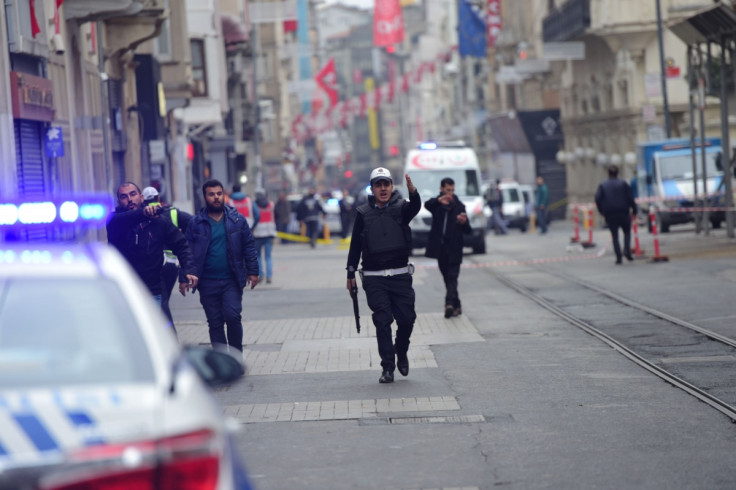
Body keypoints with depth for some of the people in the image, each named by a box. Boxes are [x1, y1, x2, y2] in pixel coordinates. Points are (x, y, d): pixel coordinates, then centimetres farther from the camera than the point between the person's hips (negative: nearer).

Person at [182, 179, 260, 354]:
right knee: (215, 323, 5)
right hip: (208, 283, 1)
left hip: (232, 280, -1)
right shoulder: (196, 223, 1)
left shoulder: (237, 220, 3)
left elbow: (249, 246, 6)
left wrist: (252, 272, 0)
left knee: (232, 316, -13)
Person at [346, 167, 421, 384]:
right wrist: (351, 274, 7)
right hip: (374, 278, 0)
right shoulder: (363, 213, 4)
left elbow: (415, 207, -22)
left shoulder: (401, 207, 1)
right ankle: (388, 368, 0)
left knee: (406, 318, -2)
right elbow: (355, 244, 9)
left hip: (400, 275, 0)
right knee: (382, 321, -4)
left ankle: (402, 352, 27)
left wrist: (413, 192, -45)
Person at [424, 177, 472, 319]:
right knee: (447, 278, 8)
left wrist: (464, 222, -20)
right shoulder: (436, 204, 5)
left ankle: (450, 303, -24)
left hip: (454, 249, -2)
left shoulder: (459, 206, 6)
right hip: (440, 247, 2)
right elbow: (427, 205, -22)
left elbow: (468, 231, 4)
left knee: (452, 277, -12)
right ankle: (456, 306, 16)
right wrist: (439, 200, -42)